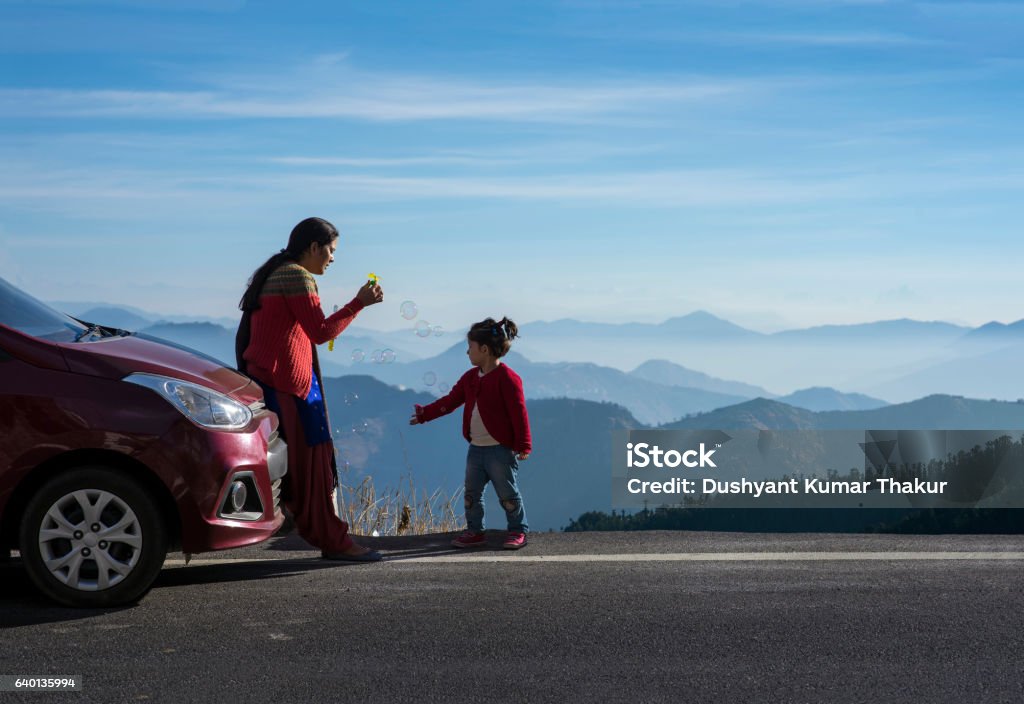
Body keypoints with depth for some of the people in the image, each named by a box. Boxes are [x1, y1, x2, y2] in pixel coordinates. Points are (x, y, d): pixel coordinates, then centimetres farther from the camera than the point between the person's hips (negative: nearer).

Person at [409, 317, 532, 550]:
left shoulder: (507, 378, -15)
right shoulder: (470, 377, 10)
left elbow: (519, 412, -16)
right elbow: (450, 401, 16)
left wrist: (523, 445, -16)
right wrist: (425, 413, 12)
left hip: (501, 449, -8)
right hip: (476, 449, 8)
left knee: (508, 494, 2)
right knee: (472, 493, 11)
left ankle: (518, 531, 16)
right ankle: (475, 532, 22)